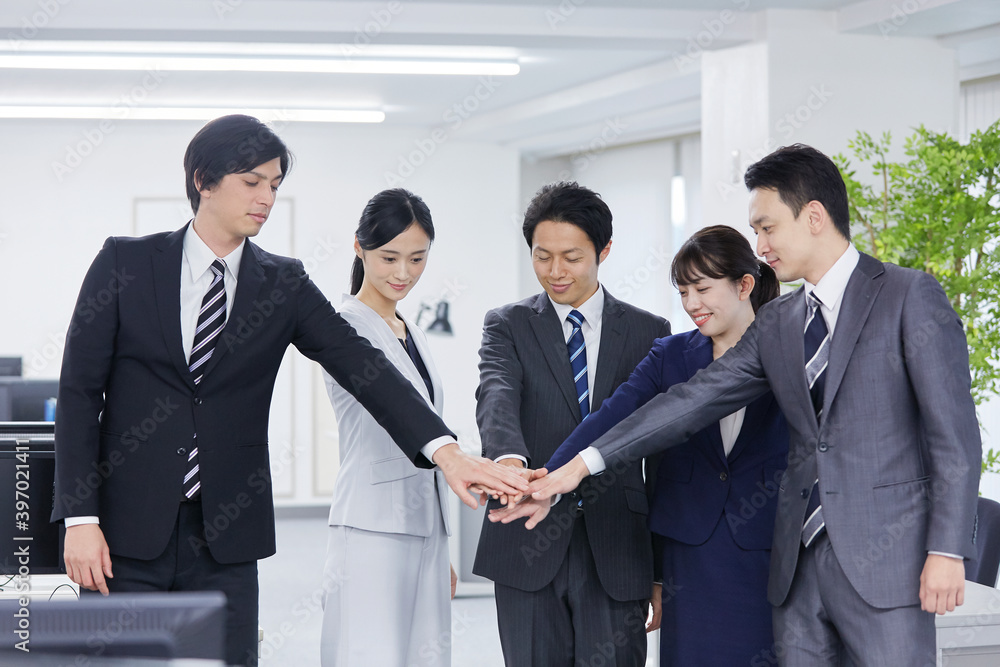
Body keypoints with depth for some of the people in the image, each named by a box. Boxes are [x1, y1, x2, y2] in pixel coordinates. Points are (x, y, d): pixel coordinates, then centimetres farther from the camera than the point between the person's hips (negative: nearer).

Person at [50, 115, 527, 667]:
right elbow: (79, 392, -1)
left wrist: (446, 451, -20)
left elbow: (363, 367, -5)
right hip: (127, 533, -2)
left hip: (224, 539, 2)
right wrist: (80, 519, -9)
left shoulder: (283, 285, 6)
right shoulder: (125, 264, 1)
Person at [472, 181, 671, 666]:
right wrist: (508, 458, -38)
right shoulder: (507, 326, 7)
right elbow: (497, 395, -15)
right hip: (529, 548, 0)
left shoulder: (648, 333, 9)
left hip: (616, 550, 0)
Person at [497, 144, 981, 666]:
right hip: (799, 564, 6)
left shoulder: (911, 296, -3)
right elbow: (694, 400, 11)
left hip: (886, 561, -6)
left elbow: (954, 432, -7)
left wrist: (947, 549, -14)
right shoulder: (776, 323, 15)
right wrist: (586, 463, 3)